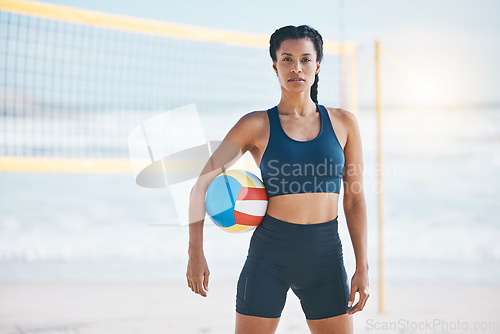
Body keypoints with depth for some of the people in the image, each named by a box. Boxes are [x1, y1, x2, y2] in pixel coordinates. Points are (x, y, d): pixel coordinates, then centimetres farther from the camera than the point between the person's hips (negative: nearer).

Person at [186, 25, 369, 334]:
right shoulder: (257, 125, 0)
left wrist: (362, 268, 4)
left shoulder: (343, 123, 6)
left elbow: (355, 199, 8)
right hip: (270, 254, -2)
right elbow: (202, 185, 1)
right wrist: (196, 253, -6)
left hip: (325, 256, 2)